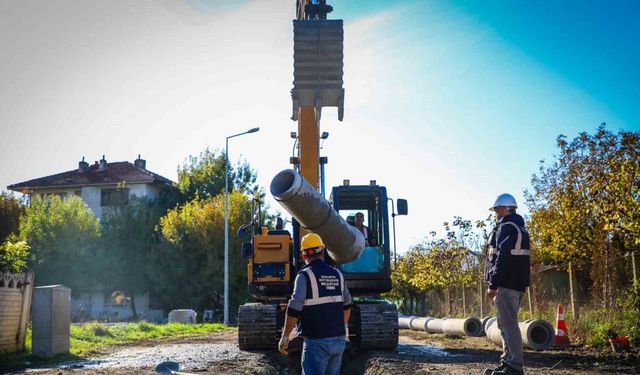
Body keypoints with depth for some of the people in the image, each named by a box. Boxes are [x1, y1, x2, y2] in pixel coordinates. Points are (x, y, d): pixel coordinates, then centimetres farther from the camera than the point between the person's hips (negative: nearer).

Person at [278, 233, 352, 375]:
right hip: (339, 339, 6)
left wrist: (284, 337, -7)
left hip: (317, 340, -6)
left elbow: (294, 310, -15)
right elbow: (346, 305, 21)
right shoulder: (337, 275, 9)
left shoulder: (305, 275, -10)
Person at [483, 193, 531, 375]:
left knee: (508, 325, -10)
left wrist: (493, 284, -21)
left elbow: (502, 259, -20)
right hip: (518, 285, 10)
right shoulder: (520, 228, 21)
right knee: (506, 324, 15)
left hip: (506, 285, -10)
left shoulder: (506, 228, -11)